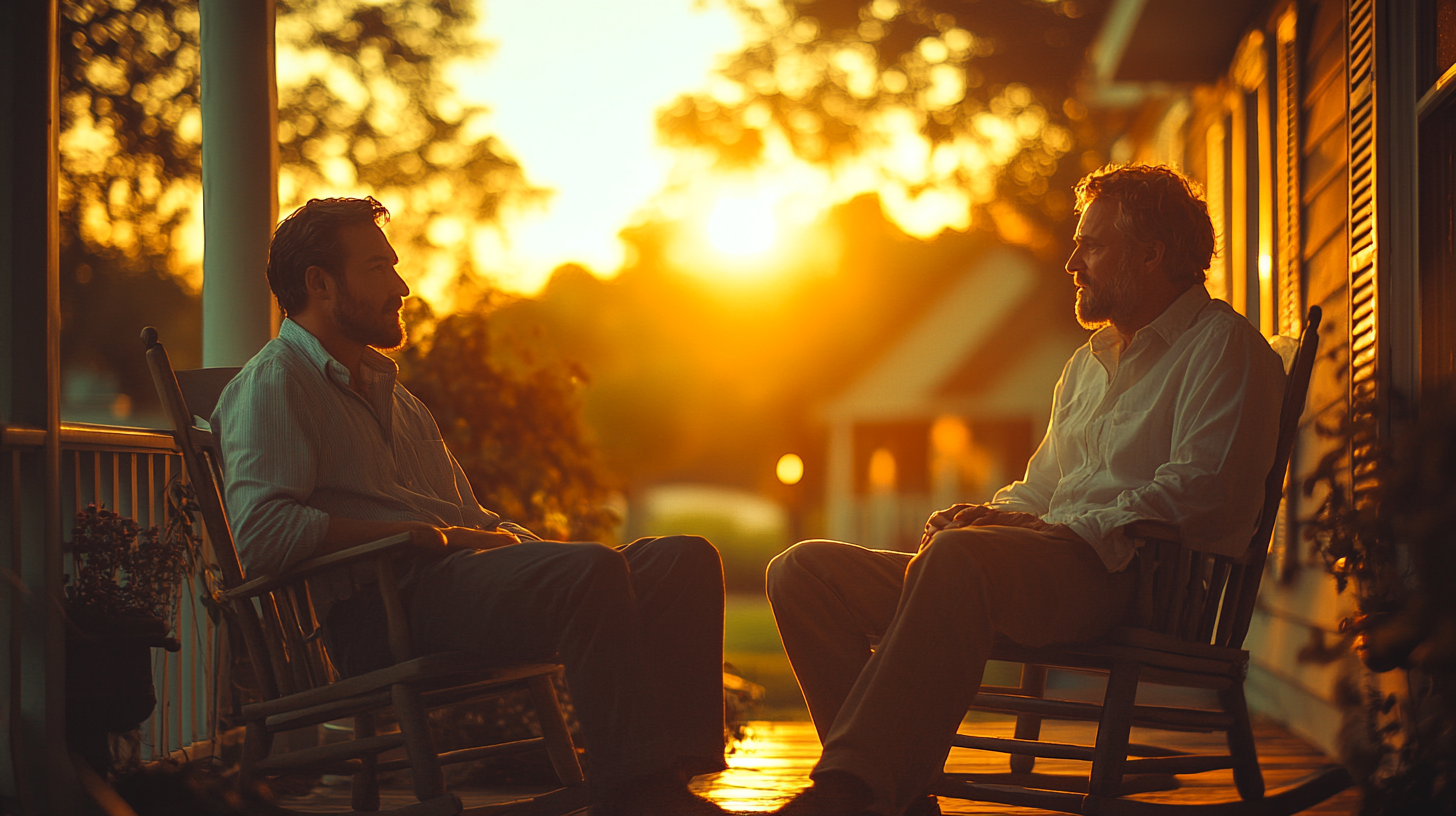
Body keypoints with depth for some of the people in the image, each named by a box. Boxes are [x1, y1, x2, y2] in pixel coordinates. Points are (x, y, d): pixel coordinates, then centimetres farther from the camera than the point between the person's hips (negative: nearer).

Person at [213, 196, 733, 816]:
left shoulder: (394, 397, 33)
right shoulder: (273, 384, 3)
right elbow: (262, 533, -14)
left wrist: (533, 548, 8)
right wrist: (428, 535, -14)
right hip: (375, 615, -9)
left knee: (686, 558, -11)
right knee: (592, 571, -33)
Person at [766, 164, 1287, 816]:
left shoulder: (1223, 344, 3)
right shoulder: (1087, 364, 30)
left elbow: (1199, 492, -12)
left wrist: (1058, 532, -19)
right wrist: (986, 516, 6)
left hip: (1135, 578, -9)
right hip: (1053, 574, 9)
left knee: (961, 559, -40)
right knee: (805, 570, -7)